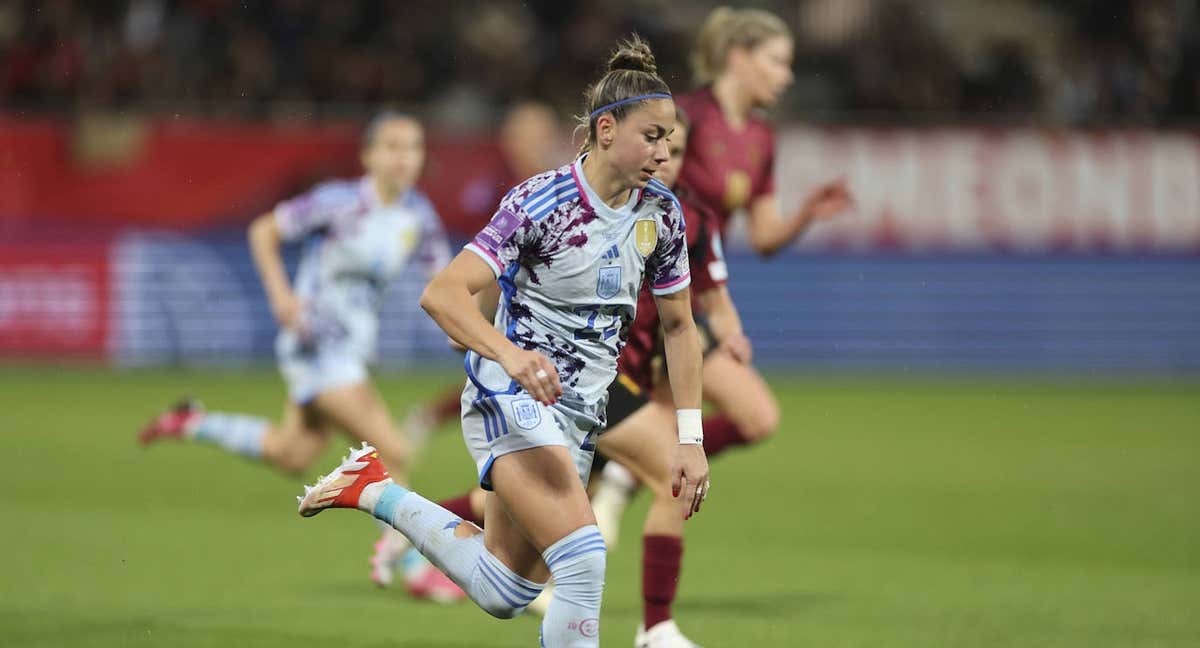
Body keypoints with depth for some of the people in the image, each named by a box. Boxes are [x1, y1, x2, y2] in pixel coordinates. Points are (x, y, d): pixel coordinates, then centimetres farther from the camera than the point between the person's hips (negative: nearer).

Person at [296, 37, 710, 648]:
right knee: (584, 562, -26)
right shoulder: (540, 202, -19)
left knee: (502, 594, 16)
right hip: (510, 397, -7)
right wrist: (512, 355, -42)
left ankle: (375, 491, 34)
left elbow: (678, 325, 12)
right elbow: (442, 294, -25)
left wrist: (689, 438, 5)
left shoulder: (661, 213, 0)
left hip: (580, 413, 7)